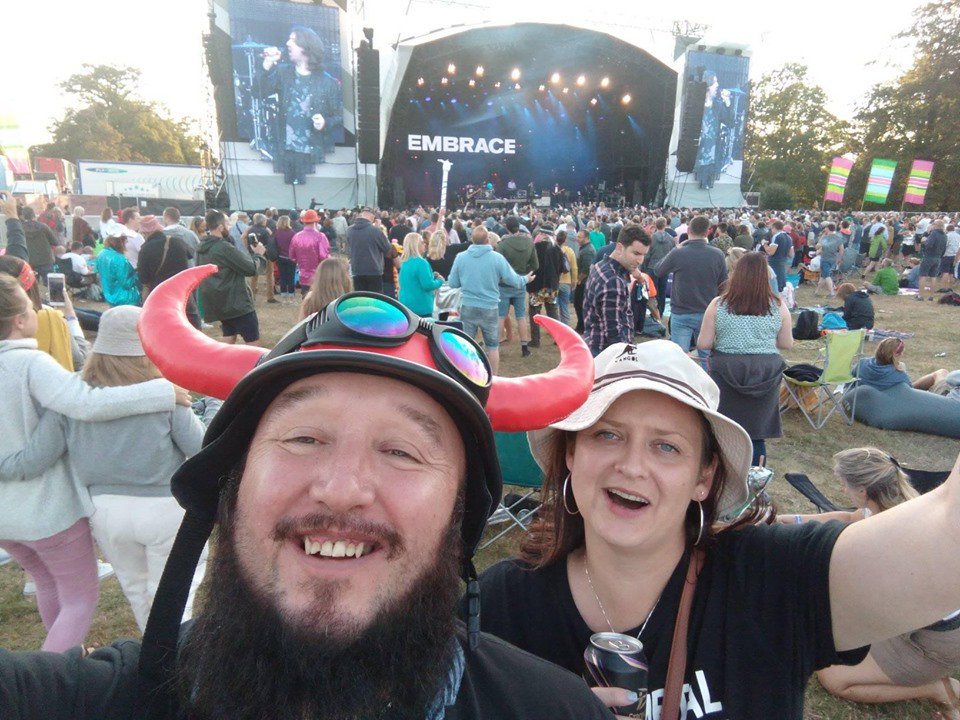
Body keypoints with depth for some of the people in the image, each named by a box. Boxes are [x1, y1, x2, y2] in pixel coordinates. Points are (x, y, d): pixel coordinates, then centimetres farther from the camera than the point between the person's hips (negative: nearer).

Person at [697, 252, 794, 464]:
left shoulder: (717, 305, -6)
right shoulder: (779, 307, -2)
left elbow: (702, 344, -6)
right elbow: (787, 344, 5)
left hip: (725, 370, -1)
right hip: (766, 374, 2)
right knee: (757, 431, 13)